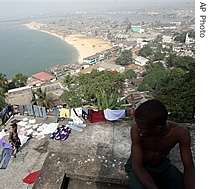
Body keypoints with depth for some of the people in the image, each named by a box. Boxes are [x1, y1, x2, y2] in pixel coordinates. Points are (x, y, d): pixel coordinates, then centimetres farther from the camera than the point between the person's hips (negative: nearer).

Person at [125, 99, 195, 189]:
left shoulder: (180, 132, -25)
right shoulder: (136, 131, -30)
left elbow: (189, 168, -18)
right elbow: (137, 166, -28)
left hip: (163, 166, 2)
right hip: (139, 166, -2)